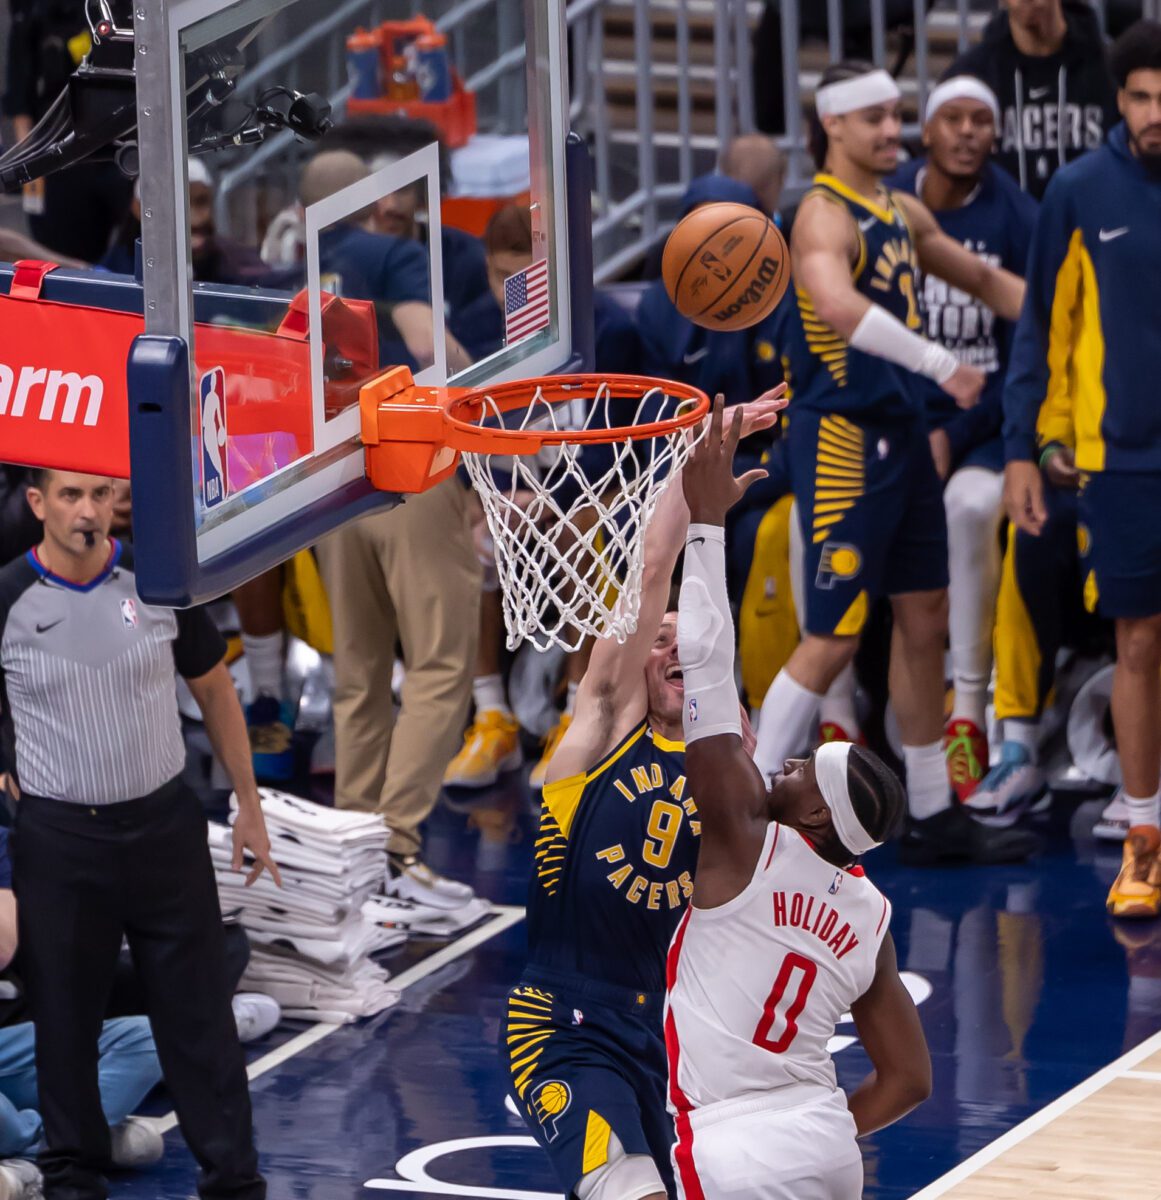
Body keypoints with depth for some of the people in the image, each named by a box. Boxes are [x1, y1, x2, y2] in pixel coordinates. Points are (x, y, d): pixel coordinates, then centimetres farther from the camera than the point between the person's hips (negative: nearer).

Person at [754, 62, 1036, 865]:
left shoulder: (901, 213, 13)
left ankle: (934, 816, 22)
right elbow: (839, 307, -36)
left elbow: (983, 279, 26)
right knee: (833, 639, -7)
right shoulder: (825, 217, -16)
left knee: (925, 621, 13)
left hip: (901, 435, 9)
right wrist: (941, 364, -41)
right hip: (843, 438, -9)